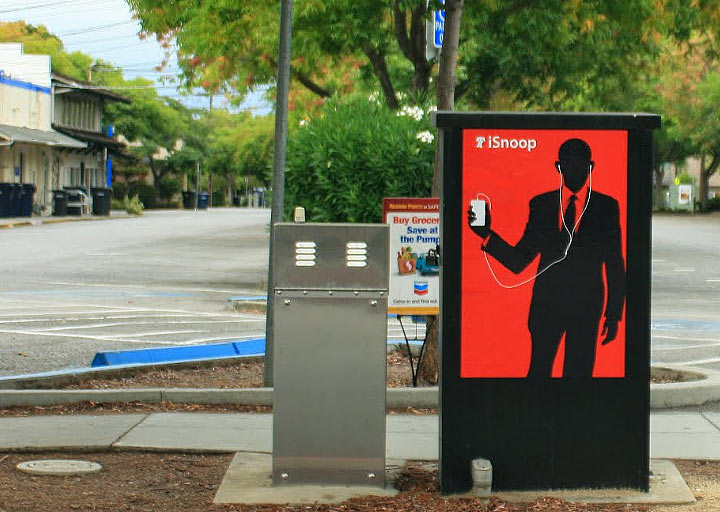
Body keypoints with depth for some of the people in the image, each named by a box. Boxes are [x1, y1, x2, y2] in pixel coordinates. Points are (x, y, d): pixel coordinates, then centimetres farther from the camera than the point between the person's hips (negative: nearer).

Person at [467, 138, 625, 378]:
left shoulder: (606, 207, 4)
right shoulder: (541, 205, 7)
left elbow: (615, 265, 5)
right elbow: (518, 261, 5)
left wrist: (614, 315, 1)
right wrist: (486, 234, -9)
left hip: (586, 307, -1)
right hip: (546, 304, 1)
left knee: (578, 372, 1)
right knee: (538, 370, 5)